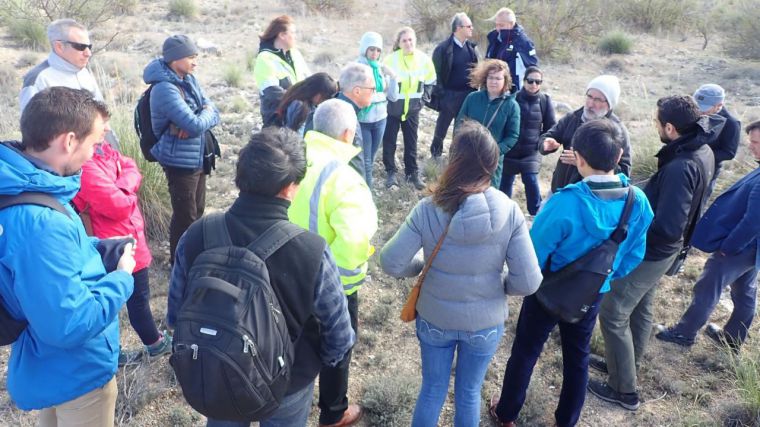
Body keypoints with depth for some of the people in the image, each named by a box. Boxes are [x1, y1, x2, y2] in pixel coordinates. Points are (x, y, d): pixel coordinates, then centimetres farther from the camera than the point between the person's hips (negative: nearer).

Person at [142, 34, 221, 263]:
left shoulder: (189, 80, 5)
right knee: (185, 217, 4)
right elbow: (196, 124, -29)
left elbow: (213, 115, 3)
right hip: (180, 162, -9)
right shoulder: (165, 89, -22)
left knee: (198, 211, 20)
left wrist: (196, 122, -17)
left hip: (198, 158, 9)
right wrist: (206, 113, -8)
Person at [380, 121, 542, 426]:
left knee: (432, 390, 24)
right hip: (485, 323, 0)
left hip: (434, 319, 0)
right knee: (469, 394, 24)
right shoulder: (510, 212, -21)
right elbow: (528, 282, -19)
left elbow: (391, 264, -18)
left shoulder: (428, 210, -23)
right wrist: (499, 284, 2)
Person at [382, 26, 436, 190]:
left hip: (413, 108, 3)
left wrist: (424, 97, 5)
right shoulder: (390, 60, -16)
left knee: (411, 141, 10)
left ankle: (412, 173, 22)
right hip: (392, 108, -2)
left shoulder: (424, 59, -5)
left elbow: (430, 81, 10)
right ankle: (391, 172, 20)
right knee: (389, 140, 5)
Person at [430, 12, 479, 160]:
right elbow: (437, 73, -9)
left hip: (468, 95, 4)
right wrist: (441, 93, -10)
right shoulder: (443, 48, -11)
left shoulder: (472, 48, 4)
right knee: (441, 128, 8)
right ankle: (435, 155, 24)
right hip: (449, 95, -4)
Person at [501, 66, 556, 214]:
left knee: (532, 182, -8)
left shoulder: (545, 100, -5)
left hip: (531, 151, 0)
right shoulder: (513, 98, -11)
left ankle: (537, 213, 8)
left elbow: (551, 126, 5)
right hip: (510, 150, 0)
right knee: (505, 182, 11)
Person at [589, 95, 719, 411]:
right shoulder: (702, 150, -2)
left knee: (613, 314, 4)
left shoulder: (680, 167, -32)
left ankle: (624, 390, 17)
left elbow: (667, 227, -34)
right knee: (641, 308, 24)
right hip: (661, 250, 9)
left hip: (648, 252, -9)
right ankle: (626, 363, 44)